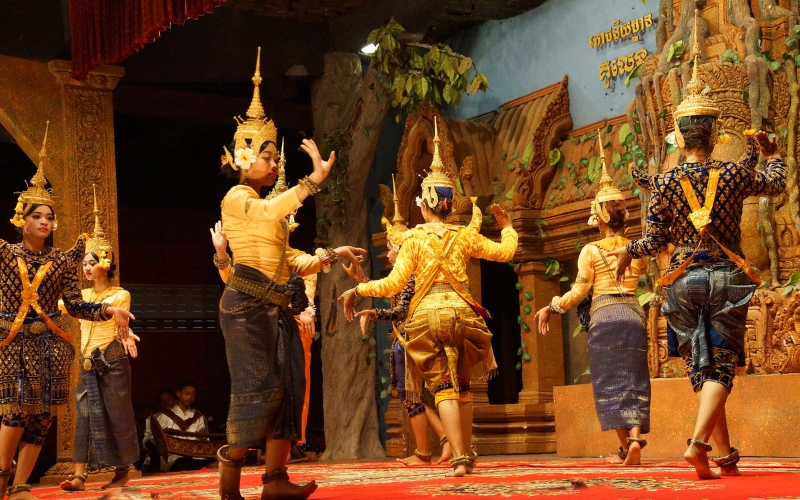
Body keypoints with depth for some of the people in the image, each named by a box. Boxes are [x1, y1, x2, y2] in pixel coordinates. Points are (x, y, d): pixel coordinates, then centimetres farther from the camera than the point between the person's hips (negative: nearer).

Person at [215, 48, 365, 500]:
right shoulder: (237, 198, -2)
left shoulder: (269, 212, 23)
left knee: (288, 387, 1)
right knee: (259, 387, -11)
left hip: (277, 307, 8)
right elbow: (271, 212, -26)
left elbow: (293, 262, 23)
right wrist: (315, 178, -33)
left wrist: (332, 255, 10)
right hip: (247, 304, -8)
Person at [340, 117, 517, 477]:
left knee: (442, 387, -3)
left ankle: (459, 458, -13)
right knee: (462, 386, 15)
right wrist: (506, 225, 32)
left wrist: (357, 290, 2)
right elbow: (505, 252, 14)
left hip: (427, 314, -2)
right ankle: (467, 454, 17)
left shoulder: (415, 238, 0)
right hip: (461, 311, 2)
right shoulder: (464, 235, 6)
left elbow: (394, 284, -7)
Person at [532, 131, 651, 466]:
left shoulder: (591, 251, -3)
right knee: (634, 381, 6)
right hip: (634, 313, 4)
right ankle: (635, 438, -12)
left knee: (610, 382, 3)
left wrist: (550, 308, 5)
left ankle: (624, 446, -2)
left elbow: (578, 291, -6)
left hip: (604, 316, -3)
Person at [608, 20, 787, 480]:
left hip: (684, 279, 1)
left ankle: (726, 455, 12)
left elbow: (655, 241, -2)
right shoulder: (734, 175, -4)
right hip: (728, 276, -1)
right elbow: (776, 184, 17)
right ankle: (699, 441, -19)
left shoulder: (666, 183, -5)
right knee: (722, 367, 1)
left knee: (701, 367, 11)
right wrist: (772, 153, 36)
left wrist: (628, 252, 18)